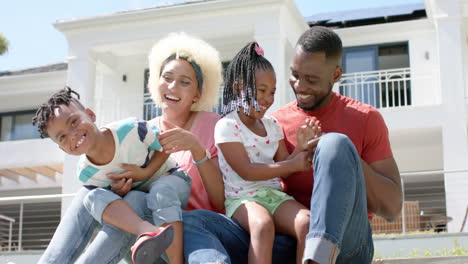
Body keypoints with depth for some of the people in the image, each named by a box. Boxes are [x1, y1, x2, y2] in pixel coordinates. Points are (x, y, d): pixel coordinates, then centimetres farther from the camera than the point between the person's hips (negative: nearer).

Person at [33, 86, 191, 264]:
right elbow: (106, 198, -1)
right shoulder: (87, 175, -16)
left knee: (161, 193, -39)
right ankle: (148, 233, -50)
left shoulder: (131, 129, -26)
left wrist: (145, 173, -23)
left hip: (169, 178, -3)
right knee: (94, 198, -26)